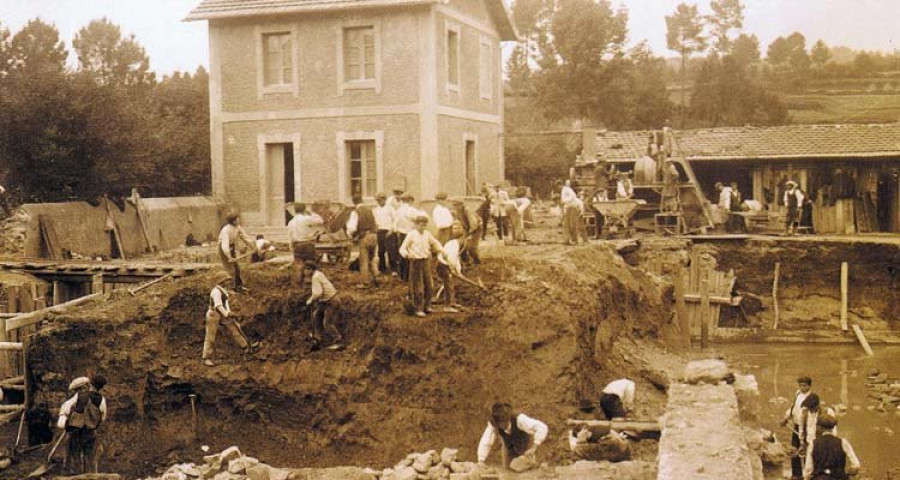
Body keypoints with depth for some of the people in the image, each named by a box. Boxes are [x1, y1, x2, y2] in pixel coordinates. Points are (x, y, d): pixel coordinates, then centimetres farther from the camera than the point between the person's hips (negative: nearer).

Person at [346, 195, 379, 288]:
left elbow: (352, 227, -15)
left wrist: (351, 235, 3)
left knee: (363, 261, 4)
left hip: (363, 237, -5)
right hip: (373, 235, 5)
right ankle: (375, 277, 13)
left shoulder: (355, 212, -9)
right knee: (371, 259, 21)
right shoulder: (369, 209, 8)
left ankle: (366, 282, 7)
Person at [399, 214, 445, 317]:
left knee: (429, 286, 9)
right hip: (416, 262, -5)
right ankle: (418, 309, 9)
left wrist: (441, 249, 4)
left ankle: (427, 305, 26)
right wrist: (407, 254, -29)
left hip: (426, 261, 5)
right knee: (418, 288, -1)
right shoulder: (411, 235, -7)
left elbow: (435, 242, 22)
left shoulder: (427, 234, 7)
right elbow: (403, 248, -8)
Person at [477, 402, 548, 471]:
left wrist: (534, 448, -52)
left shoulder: (519, 419, -43)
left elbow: (542, 427, -47)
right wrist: (481, 461, -41)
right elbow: (485, 443, -31)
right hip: (509, 446, 3)